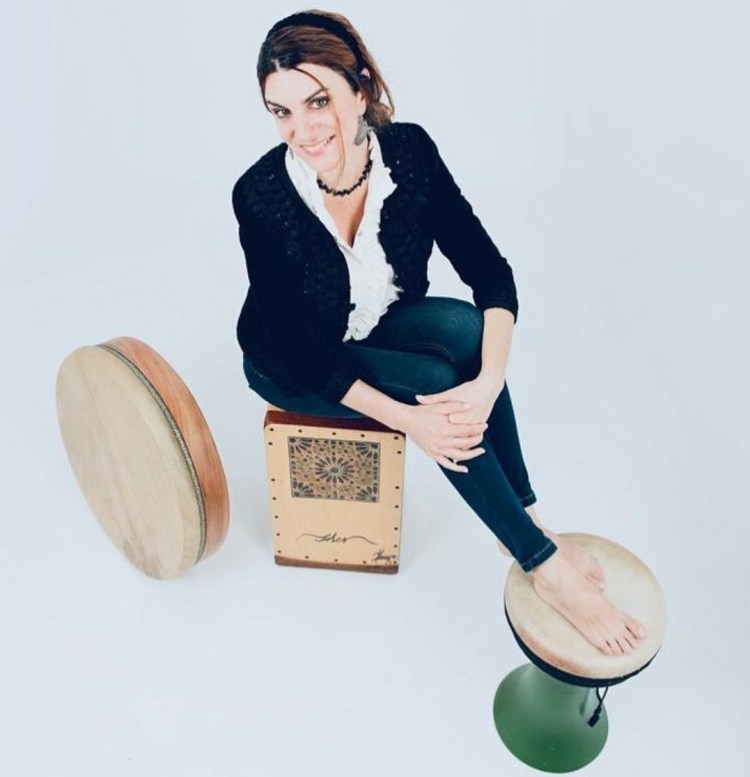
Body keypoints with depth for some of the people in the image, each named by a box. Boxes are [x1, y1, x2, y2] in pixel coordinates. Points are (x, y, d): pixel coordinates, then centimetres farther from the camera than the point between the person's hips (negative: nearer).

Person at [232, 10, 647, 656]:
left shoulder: (410, 152, -20)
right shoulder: (261, 197, -28)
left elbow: (491, 275, -20)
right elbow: (302, 350, -24)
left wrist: (488, 383, -36)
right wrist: (407, 420, -31)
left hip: (378, 326, 3)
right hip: (293, 365, -3)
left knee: (467, 328, -27)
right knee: (436, 381, -27)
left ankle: (522, 518, -13)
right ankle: (543, 563, -14)